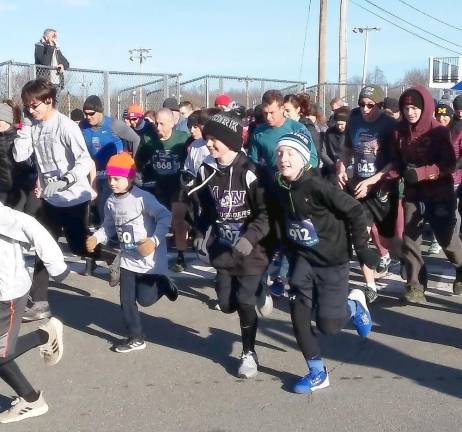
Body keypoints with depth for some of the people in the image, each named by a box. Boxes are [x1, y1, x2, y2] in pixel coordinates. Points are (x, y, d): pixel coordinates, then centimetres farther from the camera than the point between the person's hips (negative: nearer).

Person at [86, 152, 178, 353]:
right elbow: (109, 227, 11)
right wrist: (96, 238, -8)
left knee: (145, 298, -2)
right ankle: (136, 338, 22)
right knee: (126, 301, 7)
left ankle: (163, 284, 30)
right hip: (128, 259, 6)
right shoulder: (110, 203, 0)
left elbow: (165, 216, -23)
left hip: (149, 258, -6)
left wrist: (154, 241, -31)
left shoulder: (142, 198, -21)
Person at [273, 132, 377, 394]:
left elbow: (354, 211, -17)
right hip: (303, 260, 6)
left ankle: (354, 305, 28)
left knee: (328, 325, -5)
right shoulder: (280, 188, -3)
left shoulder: (317, 186, -23)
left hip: (333, 261, -5)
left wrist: (361, 248, -12)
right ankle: (318, 373, 12)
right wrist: (290, 253, 16)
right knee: (299, 316, -5)